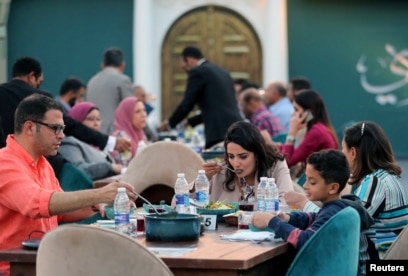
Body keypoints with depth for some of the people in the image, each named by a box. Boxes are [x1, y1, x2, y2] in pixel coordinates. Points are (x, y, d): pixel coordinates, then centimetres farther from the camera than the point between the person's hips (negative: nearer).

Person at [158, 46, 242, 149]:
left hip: (219, 131, -8)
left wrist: (170, 124, 14)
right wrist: (191, 121, 33)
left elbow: (187, 104, -2)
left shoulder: (198, 72, -2)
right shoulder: (222, 72, 22)